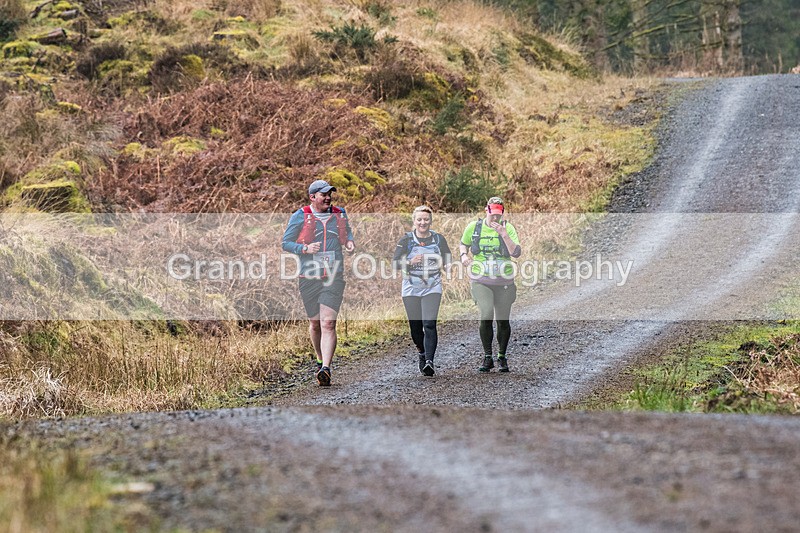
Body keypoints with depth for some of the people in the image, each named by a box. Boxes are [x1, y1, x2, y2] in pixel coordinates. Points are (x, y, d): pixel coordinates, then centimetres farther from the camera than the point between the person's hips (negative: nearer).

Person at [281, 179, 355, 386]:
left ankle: (325, 369, -21)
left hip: (334, 277, 0)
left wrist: (350, 242, 5)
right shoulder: (300, 217, -1)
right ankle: (321, 360, 35)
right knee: (315, 323, 11)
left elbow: (347, 231, 28)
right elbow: (285, 243, 3)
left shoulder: (339, 215, 10)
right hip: (309, 277, 0)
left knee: (328, 323, -13)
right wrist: (305, 248, -14)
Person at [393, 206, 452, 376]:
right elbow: (395, 264, -1)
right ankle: (422, 354, 32)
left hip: (432, 287, -1)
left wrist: (448, 264, -10)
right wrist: (411, 262, -18)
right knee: (415, 326, 6)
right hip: (411, 288, 1)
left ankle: (429, 361, -21)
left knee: (429, 324, -16)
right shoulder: (406, 240, 2)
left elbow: (448, 262, 14)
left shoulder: (438, 239, 5)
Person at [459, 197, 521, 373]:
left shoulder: (508, 228, -2)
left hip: (504, 282, 1)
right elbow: (463, 244, 21)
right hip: (480, 281, -1)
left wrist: (504, 235, -24)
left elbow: (516, 253, -13)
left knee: (503, 321, 6)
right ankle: (487, 357, -6)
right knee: (486, 315, -20)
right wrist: (464, 255, -1)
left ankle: (502, 357, 26)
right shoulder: (473, 226, 2)